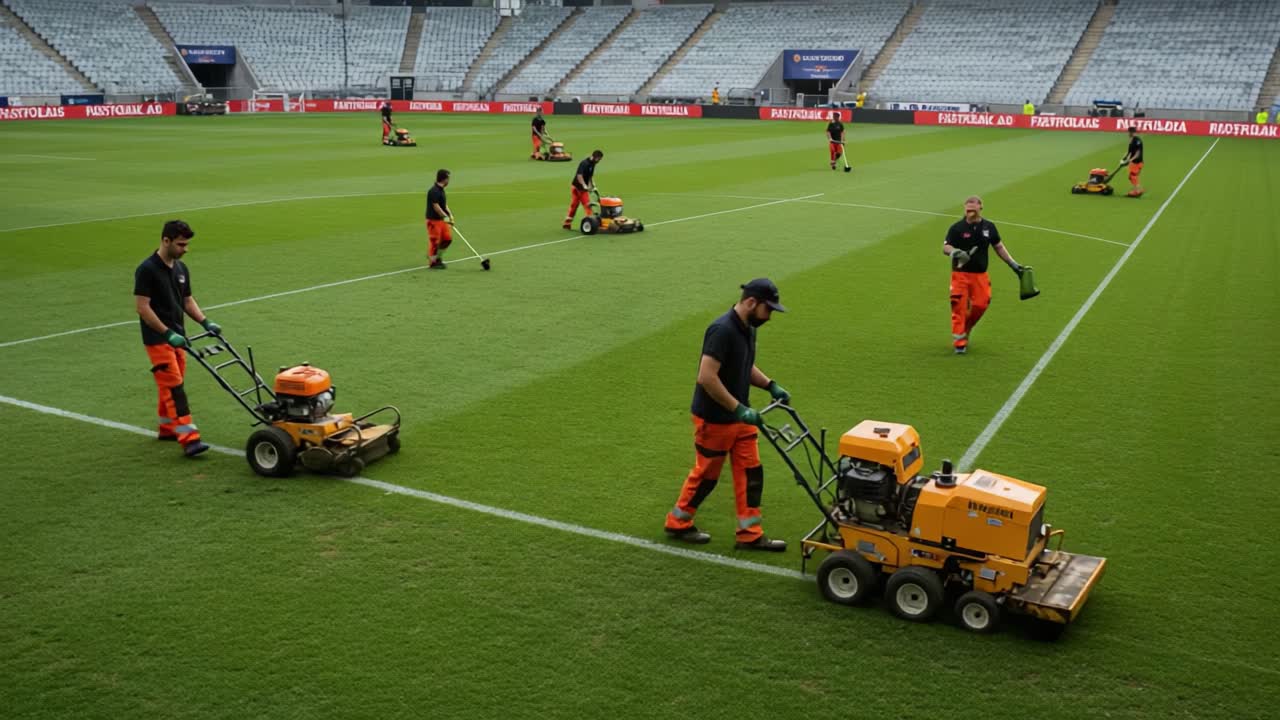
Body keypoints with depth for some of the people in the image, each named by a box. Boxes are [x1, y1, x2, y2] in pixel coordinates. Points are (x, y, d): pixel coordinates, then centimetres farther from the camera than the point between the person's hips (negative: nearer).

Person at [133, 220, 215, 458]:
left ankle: (167, 428, 30)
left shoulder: (181, 268, 8)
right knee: (173, 387, -12)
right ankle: (188, 438, -17)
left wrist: (206, 322, 2)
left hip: (177, 337, 8)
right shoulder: (147, 269, -16)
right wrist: (167, 333, -22)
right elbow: (142, 307, -18)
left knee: (172, 385, 16)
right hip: (158, 339, -8)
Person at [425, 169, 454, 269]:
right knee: (434, 241, -2)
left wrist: (450, 214, 6)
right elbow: (436, 206, -22)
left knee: (447, 238, 10)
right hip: (433, 220, -9)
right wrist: (445, 216, -21)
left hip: (442, 219, 9)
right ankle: (432, 262, 8)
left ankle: (437, 257, 24)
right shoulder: (434, 191, -19)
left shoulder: (441, 190, 11)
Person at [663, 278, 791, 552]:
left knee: (750, 473, 8)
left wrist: (770, 385, 5)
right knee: (706, 474, 7)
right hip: (714, 418, -9)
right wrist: (738, 409, -27)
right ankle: (678, 523, 26)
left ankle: (750, 534, 16)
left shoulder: (748, 329, 4)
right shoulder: (723, 330, -26)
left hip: (739, 415, 9)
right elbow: (706, 377, -30)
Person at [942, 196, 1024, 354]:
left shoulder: (989, 227, 4)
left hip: (981, 275, 3)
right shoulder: (957, 228, -6)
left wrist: (1013, 264, 12)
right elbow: (945, 247, -8)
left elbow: (999, 247, 14)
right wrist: (955, 252, -31)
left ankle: (964, 330, 25)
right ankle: (959, 343, 1)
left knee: (980, 305, -1)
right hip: (961, 274, -3)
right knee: (959, 307, -7)